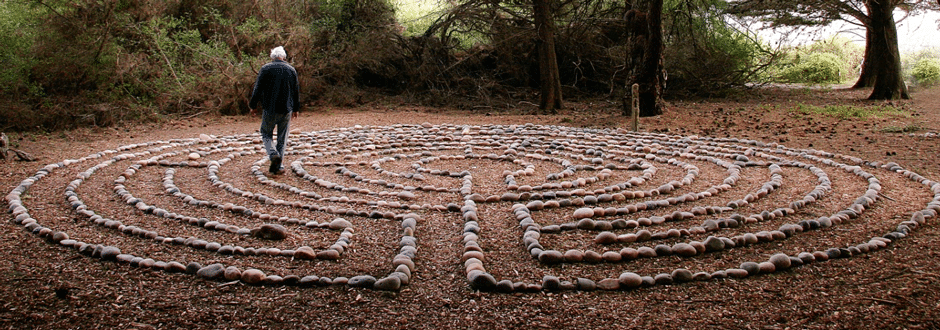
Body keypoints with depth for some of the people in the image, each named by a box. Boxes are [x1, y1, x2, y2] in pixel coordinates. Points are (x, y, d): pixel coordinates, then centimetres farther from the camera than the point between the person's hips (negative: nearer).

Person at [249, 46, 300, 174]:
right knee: (282, 137, 10)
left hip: (269, 109, -2)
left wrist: (253, 105, 4)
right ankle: (276, 166, 9)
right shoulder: (291, 70, 5)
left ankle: (273, 154, -14)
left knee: (266, 134, 13)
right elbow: (296, 91, 11)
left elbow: (258, 88, -6)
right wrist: (296, 108, 21)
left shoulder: (266, 69, -4)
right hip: (286, 109, 2)